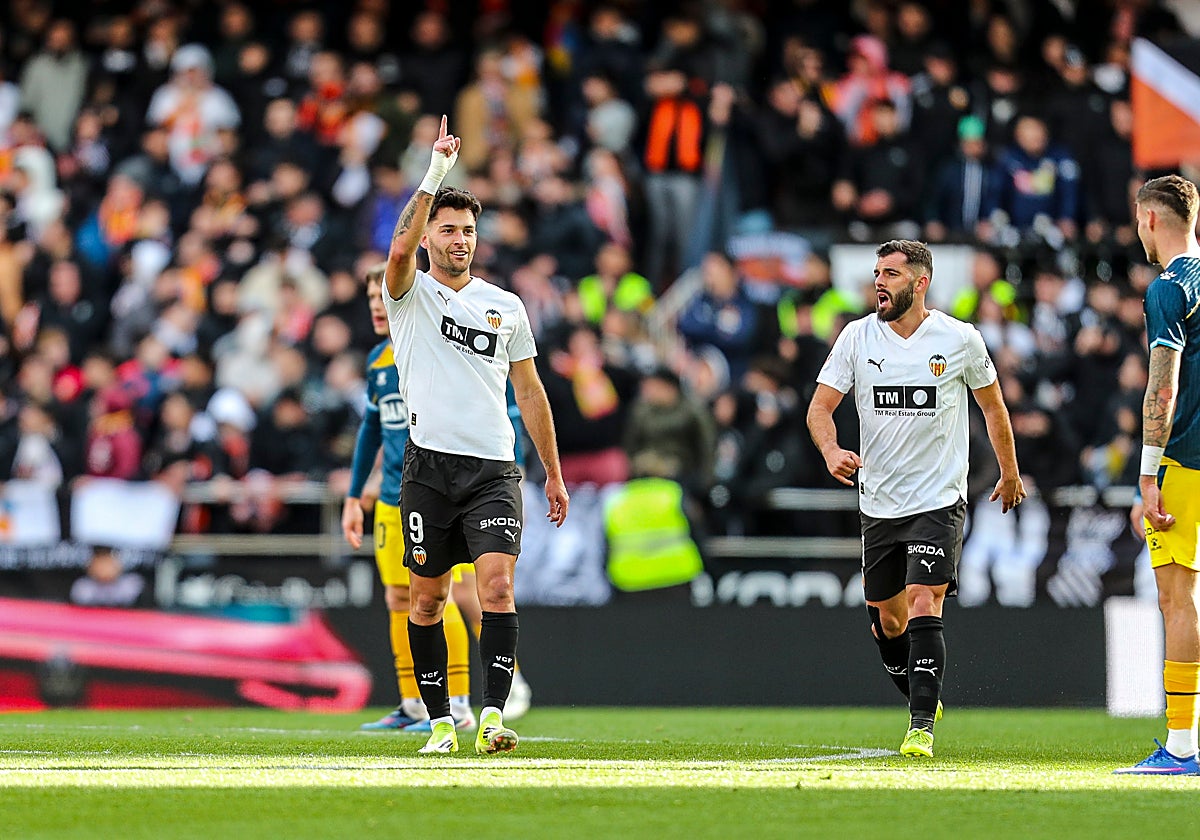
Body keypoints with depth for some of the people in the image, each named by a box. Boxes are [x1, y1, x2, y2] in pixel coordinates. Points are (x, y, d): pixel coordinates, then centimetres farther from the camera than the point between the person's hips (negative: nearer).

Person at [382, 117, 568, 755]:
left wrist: (553, 473, 15)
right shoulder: (411, 294, 4)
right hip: (430, 465, -1)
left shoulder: (506, 307, 13)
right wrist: (434, 176, -25)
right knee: (428, 596, 4)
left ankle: (493, 715, -20)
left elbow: (529, 393, 17)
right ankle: (440, 722, 13)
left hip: (494, 469, 1)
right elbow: (400, 247, -19)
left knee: (497, 584, -15)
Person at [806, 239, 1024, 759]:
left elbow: (992, 405, 11)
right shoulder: (857, 337, -1)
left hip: (938, 500, -3)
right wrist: (832, 452, -23)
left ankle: (922, 726, -17)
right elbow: (820, 407, -2)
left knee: (924, 606, -17)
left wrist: (1009, 474, 19)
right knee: (886, 616, 11)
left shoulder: (960, 339, -5)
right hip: (878, 500, 3)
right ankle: (925, 701, 35)